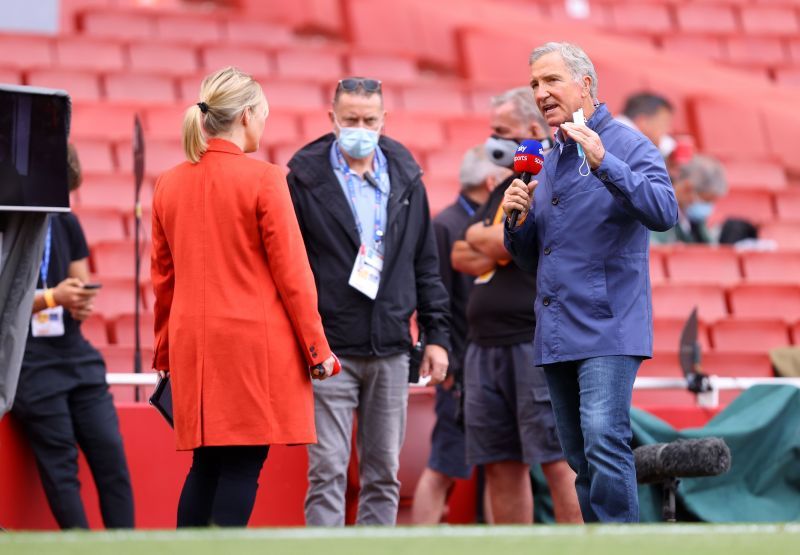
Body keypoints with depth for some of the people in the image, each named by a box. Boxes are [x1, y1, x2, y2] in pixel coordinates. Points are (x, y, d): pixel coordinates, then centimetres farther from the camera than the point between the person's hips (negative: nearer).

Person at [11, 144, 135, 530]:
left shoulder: (66, 223, 11)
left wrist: (82, 302, -5)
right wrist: (52, 297, -19)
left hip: (75, 353, 6)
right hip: (31, 362, -6)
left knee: (111, 455, -2)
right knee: (59, 466, -6)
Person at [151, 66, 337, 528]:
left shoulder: (169, 184, 7)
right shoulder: (263, 179, -9)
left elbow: (163, 278, 14)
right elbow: (292, 273, -8)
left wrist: (165, 352, 23)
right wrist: (317, 348, -2)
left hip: (194, 345, 6)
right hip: (256, 339, -6)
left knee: (206, 466, 12)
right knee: (243, 468, -4)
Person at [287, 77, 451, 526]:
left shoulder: (406, 178, 10)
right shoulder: (306, 178, -1)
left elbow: (426, 265, 15)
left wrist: (438, 335, 10)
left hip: (391, 349, 4)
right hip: (329, 349, -4)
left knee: (384, 472, 8)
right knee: (328, 471, -6)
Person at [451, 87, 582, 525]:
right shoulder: (505, 188, 21)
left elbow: (504, 242, -16)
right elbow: (460, 257, 17)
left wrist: (479, 236, 3)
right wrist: (491, 246, -2)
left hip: (541, 344, -9)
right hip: (487, 345, 9)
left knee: (559, 460, -10)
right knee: (501, 464, 8)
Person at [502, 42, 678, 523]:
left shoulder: (627, 145, -3)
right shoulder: (547, 163, 19)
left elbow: (665, 213, -21)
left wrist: (604, 164, -29)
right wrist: (517, 220, 2)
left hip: (608, 328, -7)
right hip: (557, 334, 8)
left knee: (605, 443, -21)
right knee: (581, 459, 8)